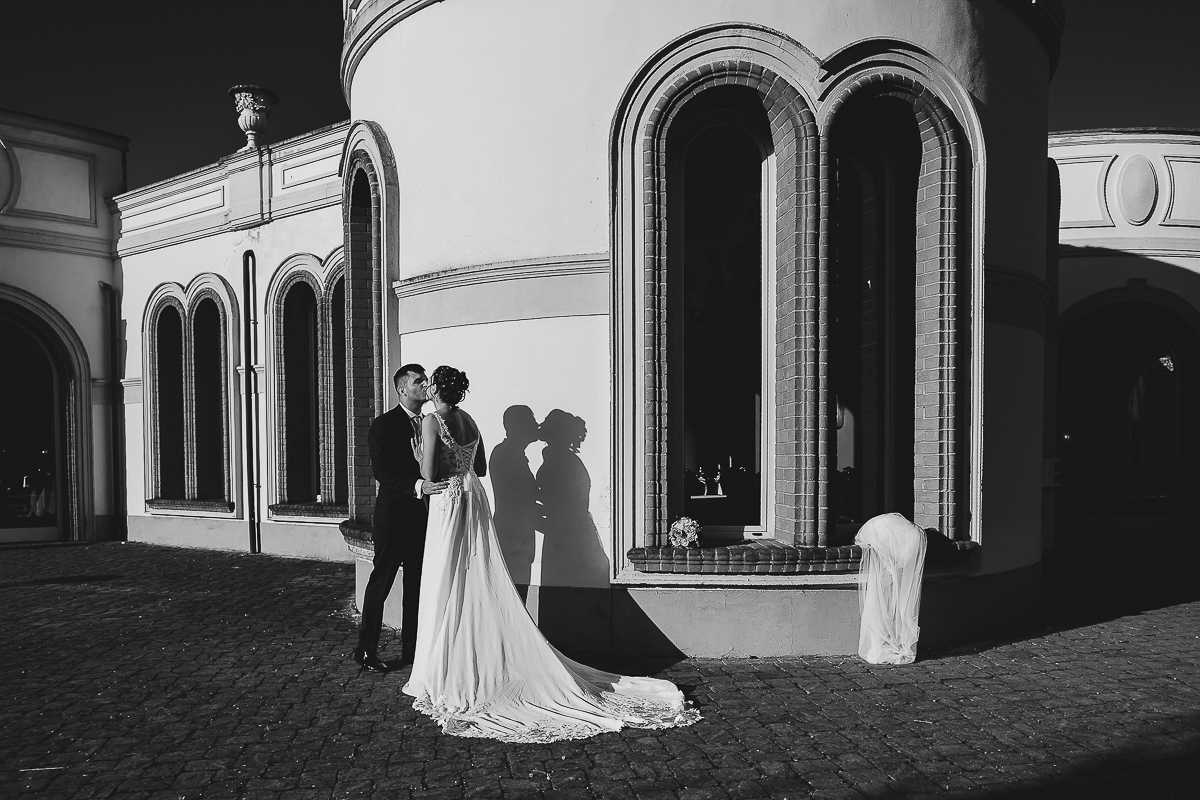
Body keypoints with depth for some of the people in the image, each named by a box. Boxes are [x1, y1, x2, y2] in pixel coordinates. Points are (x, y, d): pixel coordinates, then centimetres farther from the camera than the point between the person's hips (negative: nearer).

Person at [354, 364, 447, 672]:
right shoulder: (385, 424, -9)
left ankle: (411, 647, 21)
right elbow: (381, 471, -18)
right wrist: (417, 486, -31)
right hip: (394, 516, -6)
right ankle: (366, 650, 13)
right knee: (380, 582, 2)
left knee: (417, 584, 11)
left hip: (422, 516, 6)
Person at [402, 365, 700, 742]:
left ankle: (445, 678, 10)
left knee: (447, 593, 1)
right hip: (475, 501, 7)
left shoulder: (432, 421, -11)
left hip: (449, 504, -7)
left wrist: (420, 458, 3)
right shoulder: (468, 420, 10)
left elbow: (429, 473, -15)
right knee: (483, 589, 11)